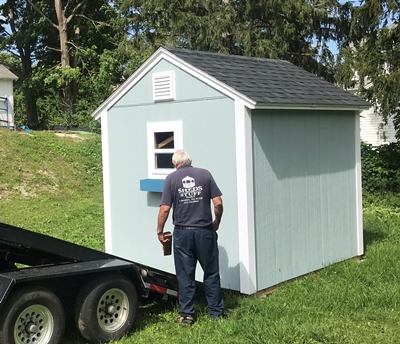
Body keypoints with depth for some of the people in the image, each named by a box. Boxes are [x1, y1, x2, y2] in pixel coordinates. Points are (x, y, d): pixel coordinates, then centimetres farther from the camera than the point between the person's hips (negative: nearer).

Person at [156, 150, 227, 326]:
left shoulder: (171, 178, -1)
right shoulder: (205, 174, 1)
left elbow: (164, 209, -6)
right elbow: (218, 203, -4)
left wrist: (160, 231, 5)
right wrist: (217, 222, 12)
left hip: (182, 232, 0)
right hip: (205, 231, 0)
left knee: (185, 276, 9)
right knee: (211, 273, 12)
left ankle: (186, 315, 14)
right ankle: (216, 312, 18)